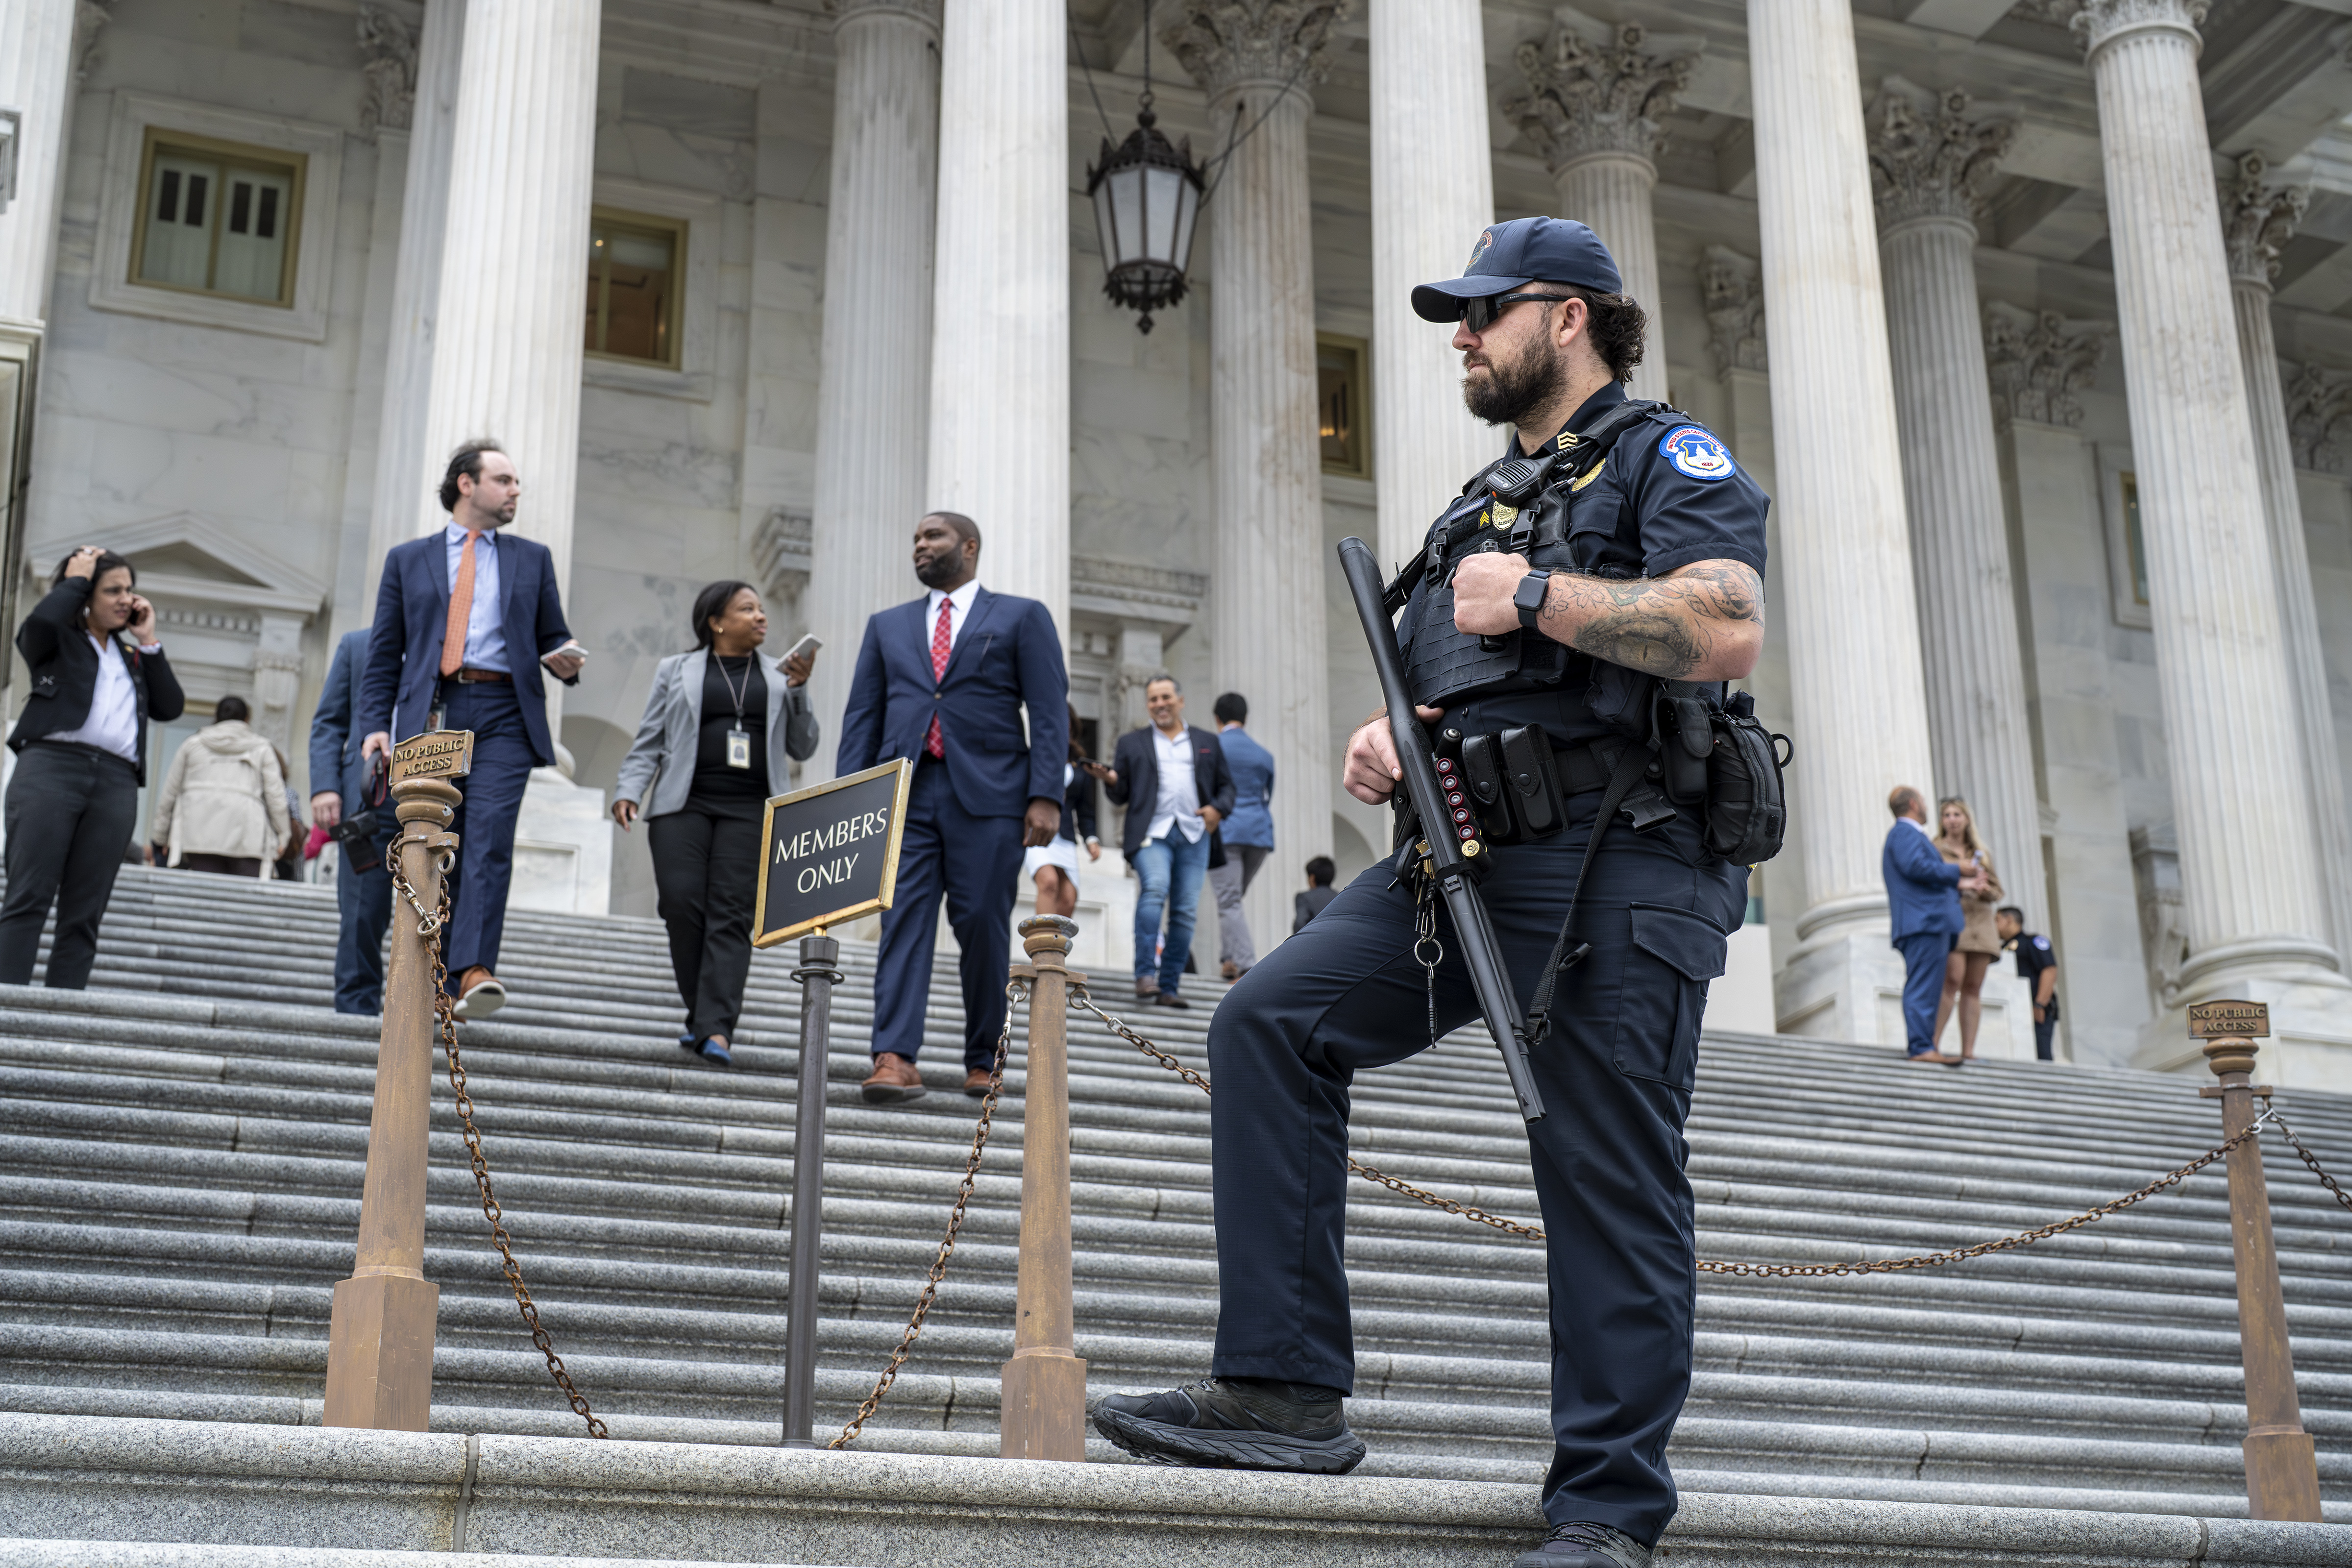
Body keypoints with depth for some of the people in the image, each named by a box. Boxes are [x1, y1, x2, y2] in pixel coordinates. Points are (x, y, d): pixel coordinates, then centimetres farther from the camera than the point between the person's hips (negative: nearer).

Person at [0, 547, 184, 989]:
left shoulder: (133, 656, 27)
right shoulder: (59, 640, 13)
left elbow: (170, 707, 16)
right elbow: (40, 621, -11)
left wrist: (149, 642, 15)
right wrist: (76, 579, 4)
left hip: (116, 784, 4)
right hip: (51, 767, -4)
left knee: (83, 915, -3)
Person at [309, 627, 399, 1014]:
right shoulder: (357, 644, 17)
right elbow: (329, 722, 13)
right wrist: (324, 787, -2)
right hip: (370, 796, 0)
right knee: (362, 914, -3)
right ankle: (357, 1008, 4)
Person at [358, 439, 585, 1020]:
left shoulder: (532, 559, 20)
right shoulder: (408, 560, 17)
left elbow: (552, 636, 21)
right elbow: (385, 655, 14)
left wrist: (567, 662, -4)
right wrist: (376, 725, 1)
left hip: (503, 715, -1)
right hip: (431, 713, 1)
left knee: (489, 841, -18)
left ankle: (475, 971, -29)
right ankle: (443, 988, 7)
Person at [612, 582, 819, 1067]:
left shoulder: (778, 677, 18)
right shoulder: (676, 671, 15)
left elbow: (802, 749, 12)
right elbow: (649, 743, 12)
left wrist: (798, 691, 1)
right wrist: (629, 790, -3)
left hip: (751, 812, 0)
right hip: (684, 807, 0)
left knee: (731, 916, -11)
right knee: (681, 904, -13)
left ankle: (716, 1030, -19)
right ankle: (703, 1013, 4)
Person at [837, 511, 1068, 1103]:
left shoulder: (1022, 618, 10)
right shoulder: (887, 626, 20)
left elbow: (1049, 713, 1)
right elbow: (861, 717, 15)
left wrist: (1046, 796, -10)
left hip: (988, 795, -2)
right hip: (905, 793, 3)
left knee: (983, 927, -1)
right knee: (903, 921, -8)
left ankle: (983, 1061, 10)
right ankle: (895, 1059, -16)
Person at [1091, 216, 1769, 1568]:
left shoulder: (1666, 456, 4)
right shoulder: (1486, 502, 28)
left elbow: (1729, 630, -15)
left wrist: (1536, 594, -11)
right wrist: (1385, 743, 7)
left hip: (1620, 861, -7)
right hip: (1466, 853, 8)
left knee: (1610, 1182, -6)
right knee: (1269, 1023, -8)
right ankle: (1288, 1391, -8)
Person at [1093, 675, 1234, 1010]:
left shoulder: (1207, 743, 18)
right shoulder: (1131, 743, 15)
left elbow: (1226, 785, 19)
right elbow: (1120, 796, 12)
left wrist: (1218, 809, -2)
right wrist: (1110, 780, -10)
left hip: (1194, 835, 2)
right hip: (1151, 832, -2)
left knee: (1185, 912, -3)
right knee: (1155, 889, -27)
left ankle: (1169, 989, 1)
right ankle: (1145, 975, -29)